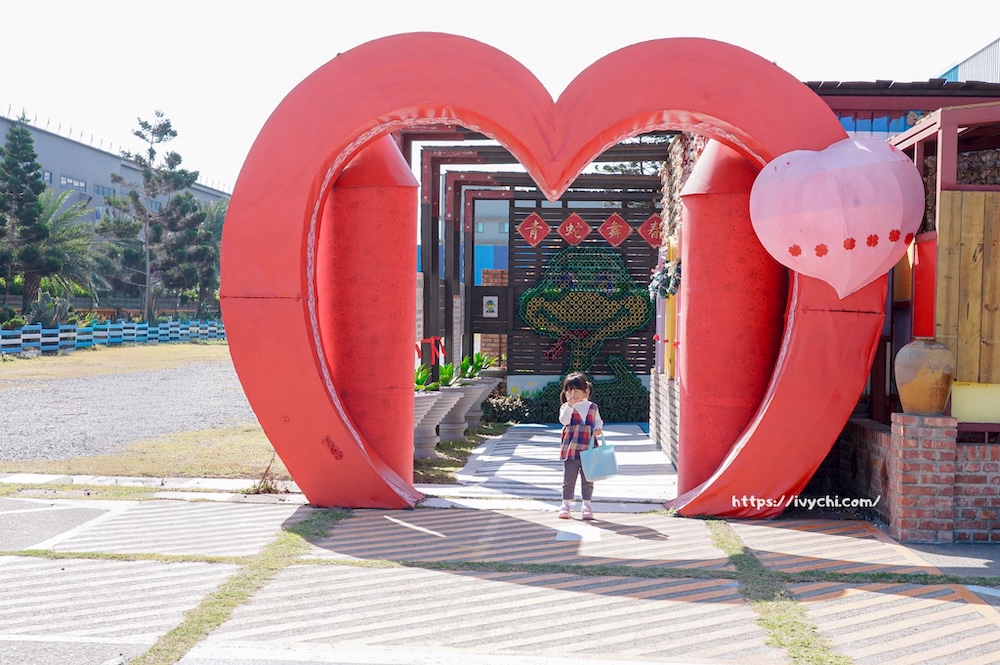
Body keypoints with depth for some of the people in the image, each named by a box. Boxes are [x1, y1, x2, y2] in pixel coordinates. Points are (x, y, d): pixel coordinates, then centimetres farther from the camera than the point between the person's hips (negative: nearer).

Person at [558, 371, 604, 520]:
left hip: (589, 449, 2)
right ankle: (565, 505, 16)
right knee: (568, 480, 6)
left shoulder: (593, 407, 8)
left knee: (587, 480, 8)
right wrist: (570, 405, -27)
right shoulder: (565, 407, 0)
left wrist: (598, 428, -2)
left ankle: (587, 505, 19)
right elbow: (564, 420, -17)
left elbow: (598, 421, 20)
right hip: (571, 450, -2)